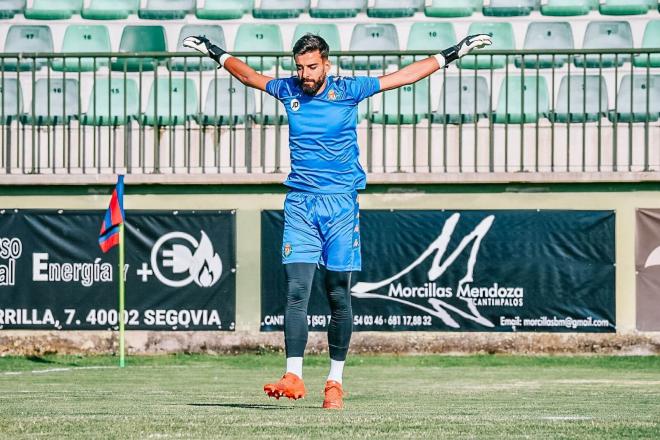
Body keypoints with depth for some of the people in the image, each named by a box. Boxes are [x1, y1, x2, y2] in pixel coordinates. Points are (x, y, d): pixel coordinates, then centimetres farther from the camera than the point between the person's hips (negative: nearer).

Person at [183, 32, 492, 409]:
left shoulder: (348, 90, -2)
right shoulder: (288, 90, 5)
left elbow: (406, 75, 4)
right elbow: (249, 74, 25)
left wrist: (454, 53, 5)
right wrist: (215, 52, 35)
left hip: (340, 202, -2)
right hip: (300, 204, 2)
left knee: (339, 295, 0)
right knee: (297, 290, -10)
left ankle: (336, 380, 9)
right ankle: (294, 377, -15)